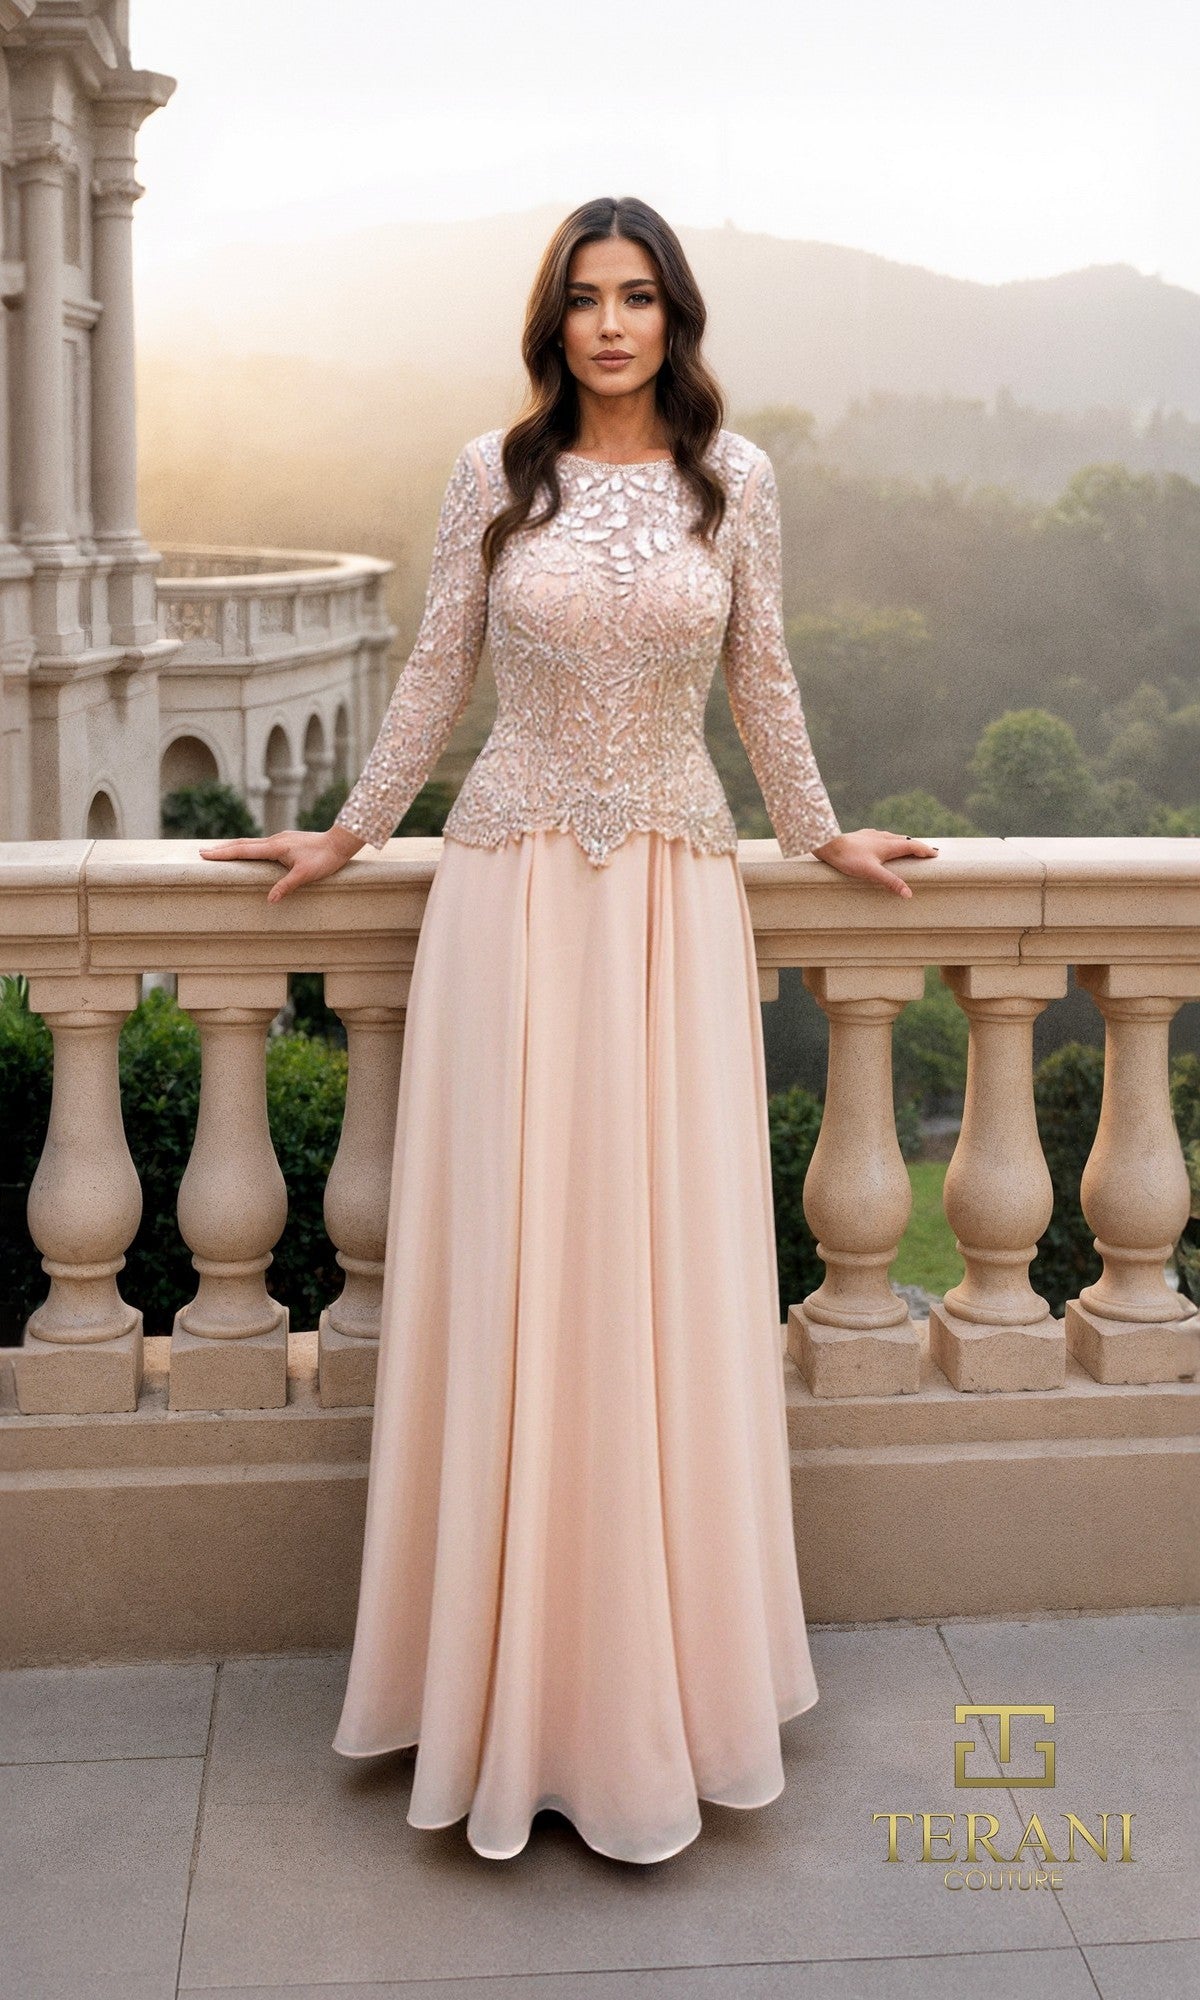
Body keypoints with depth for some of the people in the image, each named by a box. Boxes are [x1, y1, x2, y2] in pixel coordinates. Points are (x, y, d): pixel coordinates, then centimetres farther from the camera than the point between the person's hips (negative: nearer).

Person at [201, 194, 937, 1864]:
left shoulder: (734, 476, 5)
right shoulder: (494, 472, 3)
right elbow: (436, 677, 9)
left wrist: (820, 837, 20)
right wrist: (345, 838, 12)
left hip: (676, 891, 1)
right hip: (516, 884, -1)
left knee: (673, 1260, 4)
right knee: (513, 1256, 2)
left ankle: (667, 1652, 21)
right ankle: (519, 1656, 16)